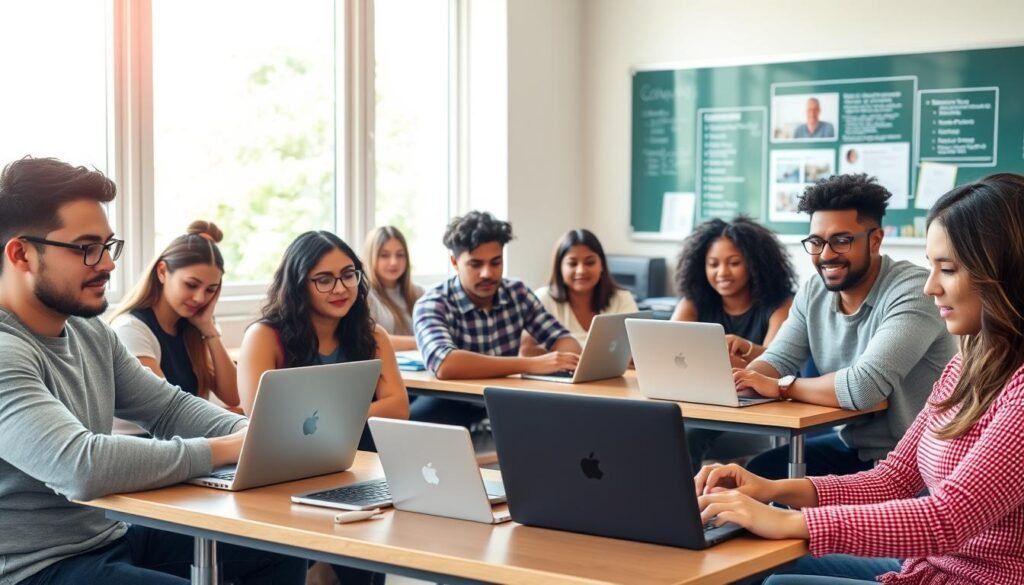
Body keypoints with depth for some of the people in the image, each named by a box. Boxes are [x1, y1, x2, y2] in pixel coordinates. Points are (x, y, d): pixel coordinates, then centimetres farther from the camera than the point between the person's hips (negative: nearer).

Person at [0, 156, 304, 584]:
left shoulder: (90, 332, 7)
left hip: (113, 535, 9)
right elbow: (81, 467, -36)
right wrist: (222, 450, -27)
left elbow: (169, 407, 14)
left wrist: (248, 432, -6)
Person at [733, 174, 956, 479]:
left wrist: (780, 386, -21)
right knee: (758, 474, -2)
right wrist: (740, 378, -20)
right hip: (852, 446, 7)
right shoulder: (813, 293, 3)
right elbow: (778, 360, 3)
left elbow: (864, 386, -33)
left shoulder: (913, 292, -23)